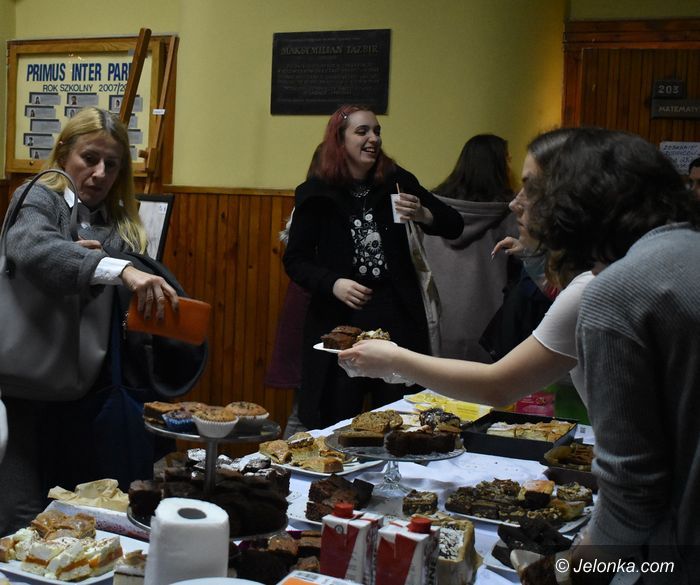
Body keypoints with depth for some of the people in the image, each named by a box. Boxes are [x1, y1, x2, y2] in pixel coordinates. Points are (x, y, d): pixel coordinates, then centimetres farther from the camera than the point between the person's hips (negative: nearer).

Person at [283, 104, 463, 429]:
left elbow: (454, 226, 7)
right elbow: (295, 260, 2)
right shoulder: (316, 194, 1)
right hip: (338, 318, -2)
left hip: (396, 316, 2)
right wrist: (333, 284, -15)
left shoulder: (396, 181, 6)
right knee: (336, 424, -1)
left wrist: (423, 215, -14)